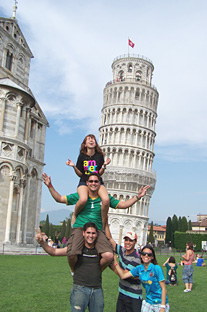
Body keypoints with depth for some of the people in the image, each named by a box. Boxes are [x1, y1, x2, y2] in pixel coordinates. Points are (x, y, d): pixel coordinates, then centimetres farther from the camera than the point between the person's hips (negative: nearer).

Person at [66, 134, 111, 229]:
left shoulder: (99, 156, 7)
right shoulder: (82, 156, 7)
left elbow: (100, 173, 3)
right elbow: (80, 174, 8)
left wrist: (104, 165, -13)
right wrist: (74, 166, -8)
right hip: (84, 182, -1)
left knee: (106, 199, -32)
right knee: (83, 199, -36)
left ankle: (104, 226, -12)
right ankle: (74, 215, 0)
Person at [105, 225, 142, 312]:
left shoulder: (136, 259, -18)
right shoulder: (122, 251, 0)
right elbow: (109, 238, -3)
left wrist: (111, 264, -12)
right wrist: (106, 223, -10)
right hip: (122, 294, 6)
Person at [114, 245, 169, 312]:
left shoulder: (157, 268, -15)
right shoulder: (139, 268, -1)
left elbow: (163, 288, -13)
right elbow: (123, 275, -3)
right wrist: (115, 261, -6)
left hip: (160, 303, -4)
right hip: (148, 303, 4)